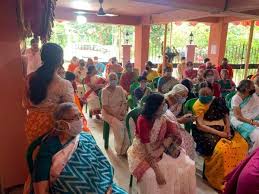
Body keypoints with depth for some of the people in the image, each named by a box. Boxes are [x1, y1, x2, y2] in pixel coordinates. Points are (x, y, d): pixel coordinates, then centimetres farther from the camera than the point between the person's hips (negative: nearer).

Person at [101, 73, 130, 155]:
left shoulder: (120, 89, 8)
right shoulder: (105, 91, -6)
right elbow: (105, 106, -13)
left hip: (120, 112, 4)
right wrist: (115, 115, -22)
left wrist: (123, 110, -14)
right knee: (118, 124, -31)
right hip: (108, 113, -4)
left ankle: (126, 147, -16)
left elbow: (124, 102, 7)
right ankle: (120, 150, -15)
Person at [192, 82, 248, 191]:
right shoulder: (198, 106, -7)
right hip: (206, 132, -5)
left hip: (222, 130, 6)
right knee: (221, 149, -30)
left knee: (242, 145, -13)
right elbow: (200, 125, -14)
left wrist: (228, 128, -5)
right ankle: (218, 179, -9)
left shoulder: (219, 101, 7)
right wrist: (219, 133, -18)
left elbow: (226, 116, 15)